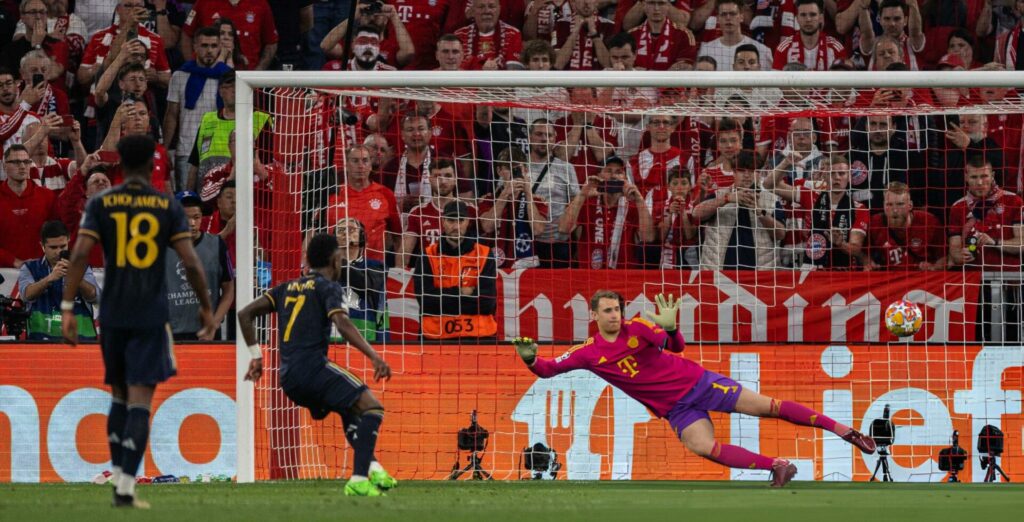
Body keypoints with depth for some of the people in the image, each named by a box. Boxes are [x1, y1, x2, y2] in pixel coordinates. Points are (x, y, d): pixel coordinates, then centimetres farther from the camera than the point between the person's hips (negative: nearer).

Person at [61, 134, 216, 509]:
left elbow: (80, 254, -9)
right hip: (151, 316, -2)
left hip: (113, 315, 2)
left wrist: (67, 308, -8)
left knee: (120, 394, 19)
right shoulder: (168, 206, 0)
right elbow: (191, 262, -5)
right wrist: (206, 308, 7)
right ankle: (125, 489, -13)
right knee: (140, 399, -4)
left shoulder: (100, 204, 2)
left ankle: (118, 476, 19)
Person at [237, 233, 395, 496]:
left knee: (349, 410, 28)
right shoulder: (328, 286, 1)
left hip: (288, 378, 8)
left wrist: (256, 356, 21)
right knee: (371, 406, -11)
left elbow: (245, 314, 18)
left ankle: (371, 467, 13)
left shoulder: (288, 288, 22)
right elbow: (342, 324, -16)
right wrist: (374, 356, -22)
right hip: (313, 365, -8)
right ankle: (359, 479, -26)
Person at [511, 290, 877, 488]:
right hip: (677, 409, 2)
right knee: (703, 446, -26)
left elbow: (675, 346, -18)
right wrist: (530, 359, -24)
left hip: (696, 382, -2)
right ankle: (777, 466, -21)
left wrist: (671, 329, -39)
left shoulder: (638, 328, -9)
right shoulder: (589, 353, -3)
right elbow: (547, 370, -3)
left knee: (766, 406, -5)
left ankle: (841, 429, 0)